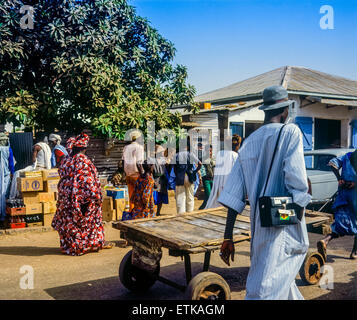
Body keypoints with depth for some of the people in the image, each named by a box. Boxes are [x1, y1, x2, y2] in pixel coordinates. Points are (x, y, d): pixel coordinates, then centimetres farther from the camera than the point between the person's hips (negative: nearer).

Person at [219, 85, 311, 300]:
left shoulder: (248, 142, 10)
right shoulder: (290, 132, -5)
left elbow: (234, 195, 5)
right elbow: (296, 181, -17)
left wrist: (228, 237, 8)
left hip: (258, 225, 7)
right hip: (283, 226, -7)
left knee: (282, 276, 28)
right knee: (265, 291, -5)